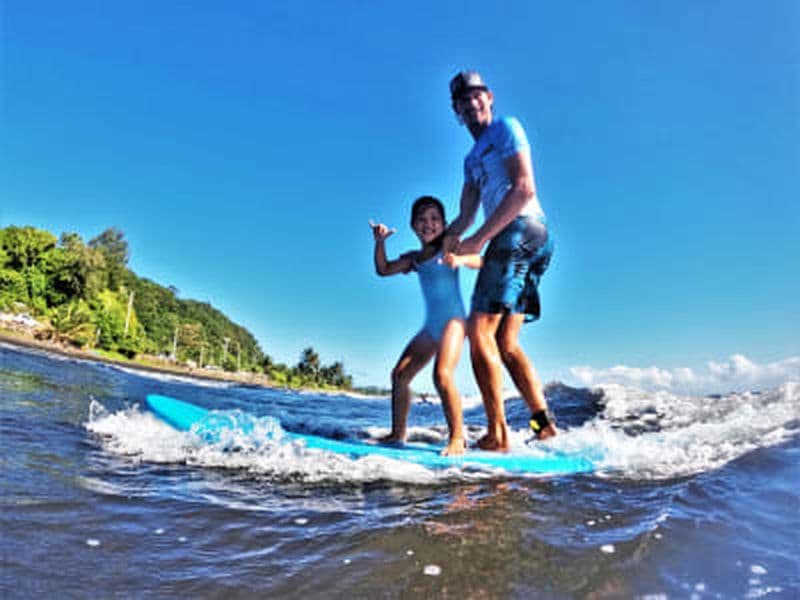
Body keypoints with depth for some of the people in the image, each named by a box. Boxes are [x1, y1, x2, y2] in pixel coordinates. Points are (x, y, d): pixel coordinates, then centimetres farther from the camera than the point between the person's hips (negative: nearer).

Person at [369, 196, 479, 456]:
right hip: (430, 325, 7)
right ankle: (398, 432, 18)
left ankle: (457, 437, -18)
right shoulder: (414, 257, 15)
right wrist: (380, 242, -2)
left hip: (453, 319, -7)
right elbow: (383, 269, 12)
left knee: (442, 374, -25)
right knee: (400, 374, 5)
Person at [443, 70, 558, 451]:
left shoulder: (506, 128, 4)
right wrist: (451, 237, -5)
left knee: (480, 332, -14)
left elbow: (524, 189, -11)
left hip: (521, 230, -9)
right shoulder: (472, 159, 28)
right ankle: (544, 424, 9)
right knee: (505, 343, 7)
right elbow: (466, 214, 18)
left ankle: (498, 435, -13)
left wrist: (479, 239, -15)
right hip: (512, 240, 9)